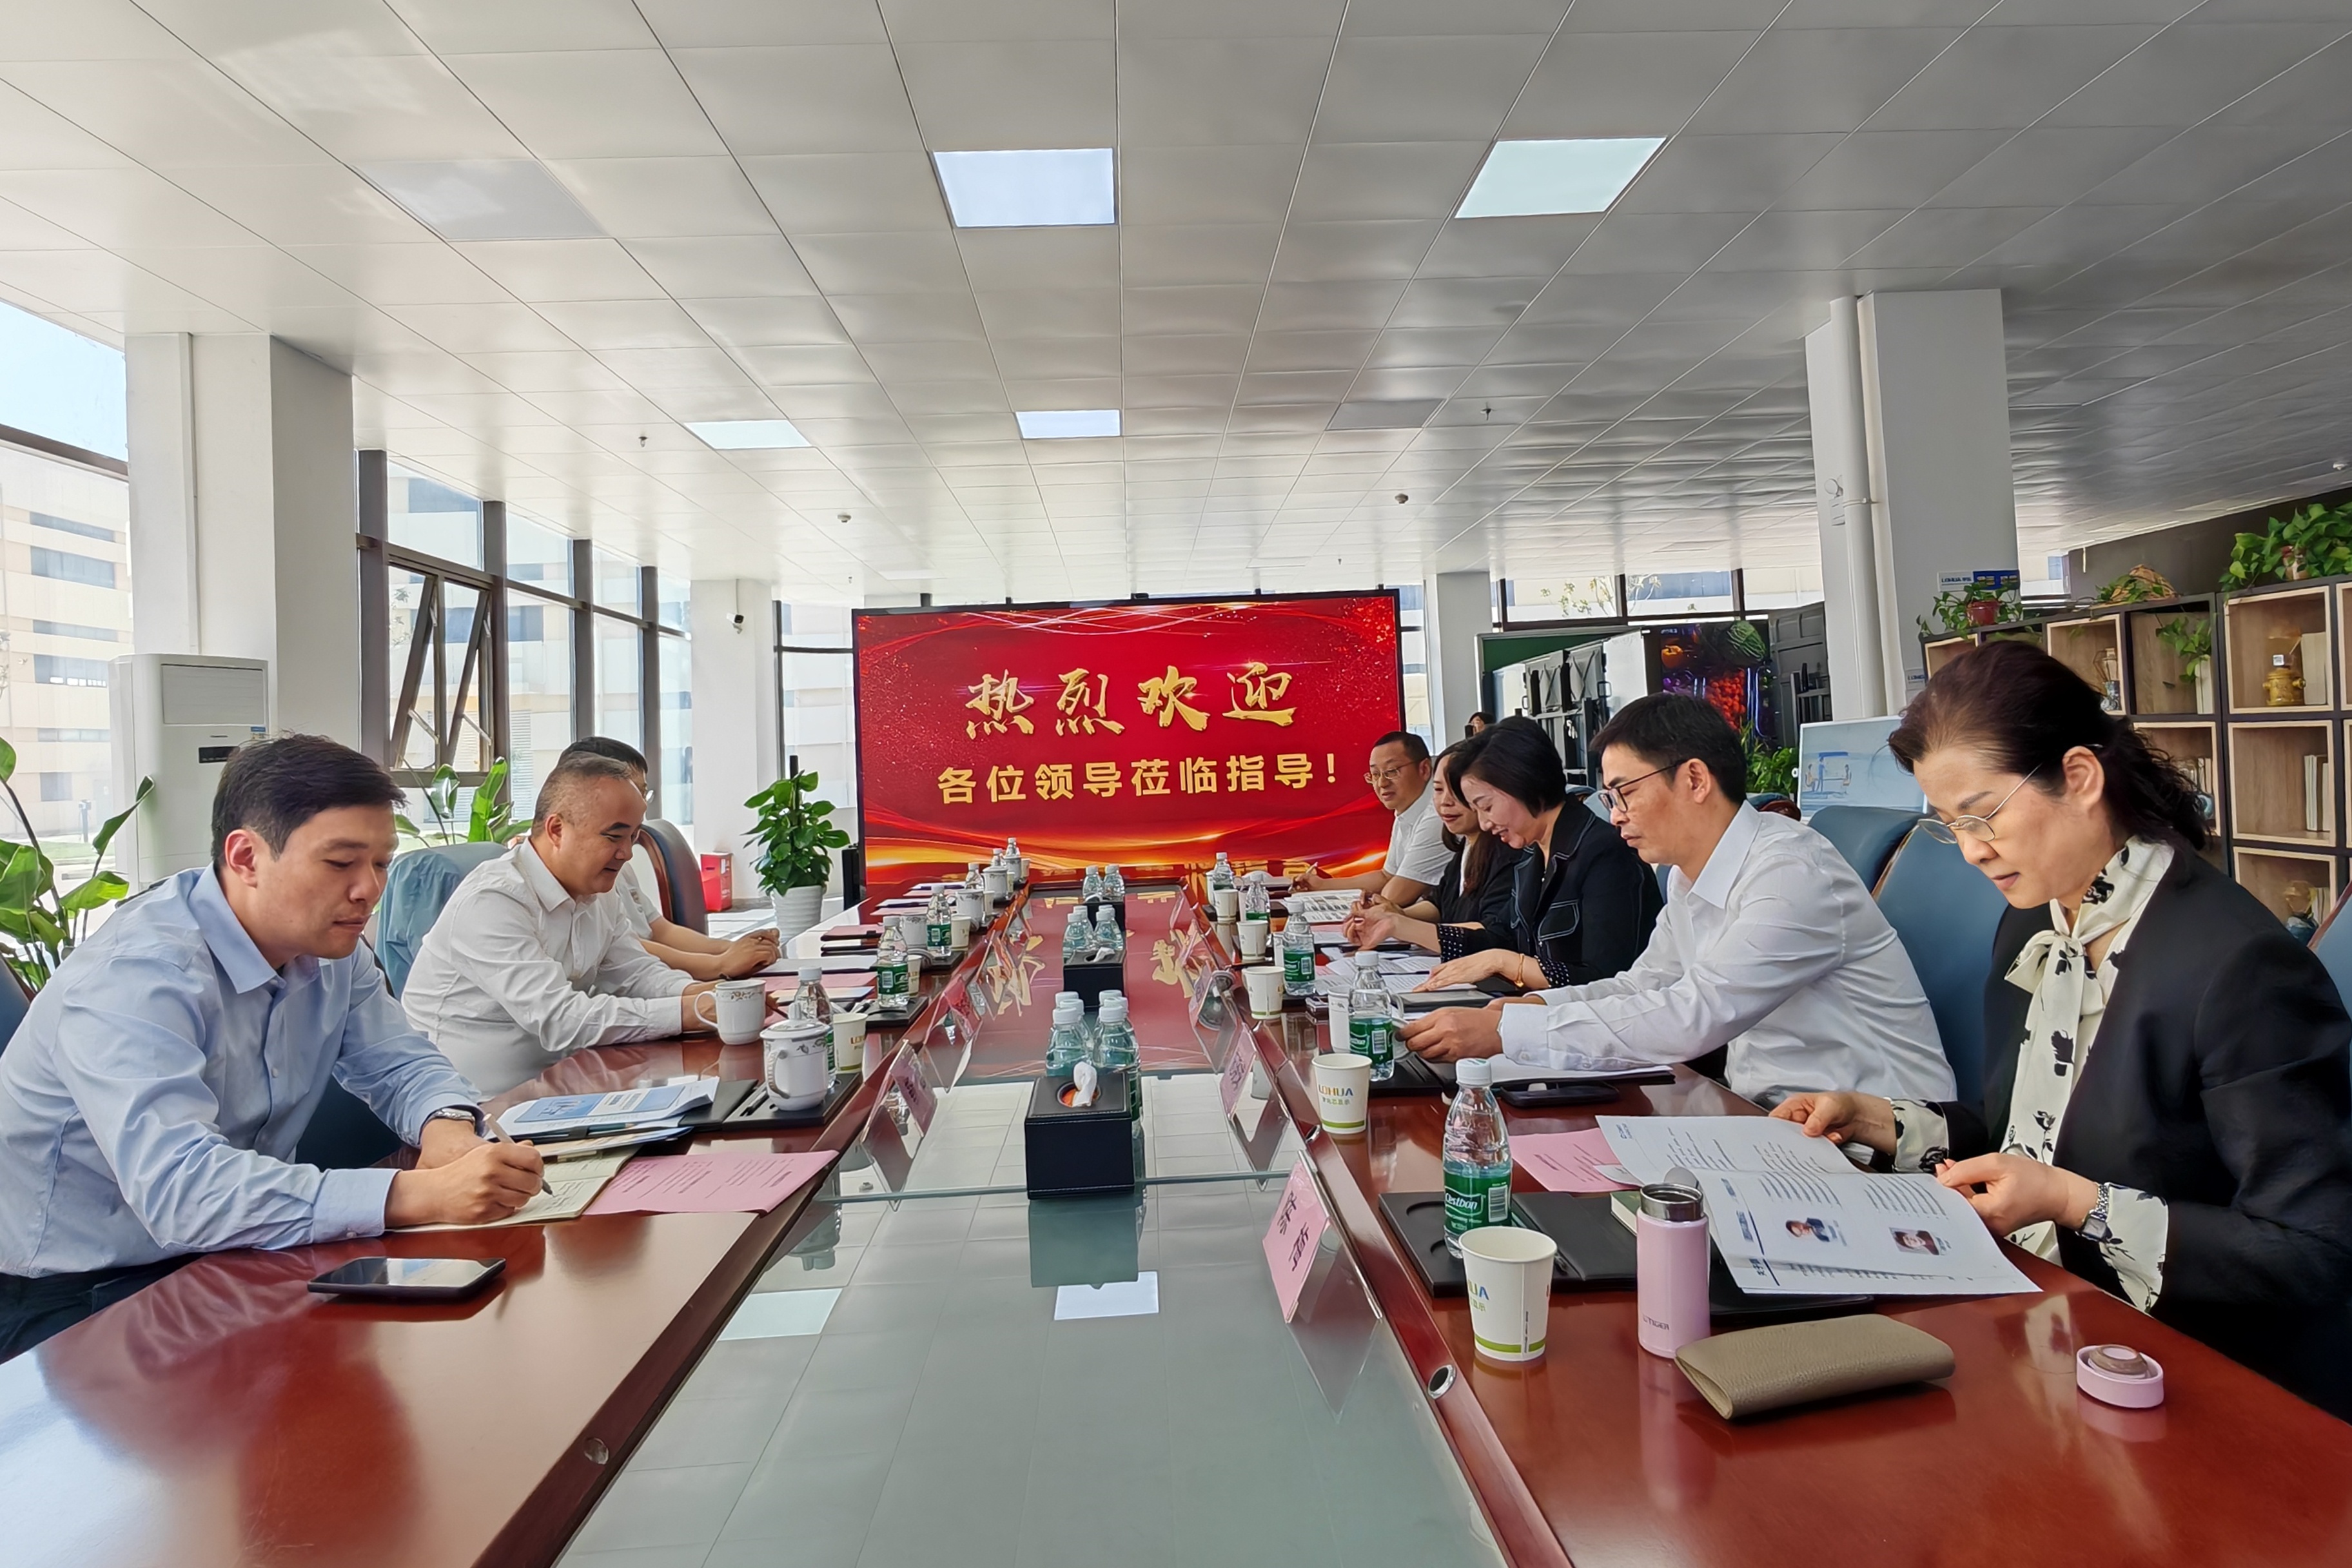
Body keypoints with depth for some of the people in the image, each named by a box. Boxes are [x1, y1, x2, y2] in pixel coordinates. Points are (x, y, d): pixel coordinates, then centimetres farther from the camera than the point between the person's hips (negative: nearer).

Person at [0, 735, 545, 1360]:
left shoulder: (331, 948, -2)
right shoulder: (136, 977, -26)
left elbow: (400, 1063, 6)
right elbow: (180, 1189, -38)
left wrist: (449, 1126, -18)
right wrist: (417, 1195, -46)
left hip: (216, 1258, 7)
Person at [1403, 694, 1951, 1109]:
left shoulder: (1792, 872, -21)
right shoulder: (1691, 878, 8)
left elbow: (1695, 1015, -28)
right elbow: (1646, 985, 16)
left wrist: (1506, 1032, -28)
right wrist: (1539, 1005, -4)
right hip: (1766, 1110, 8)